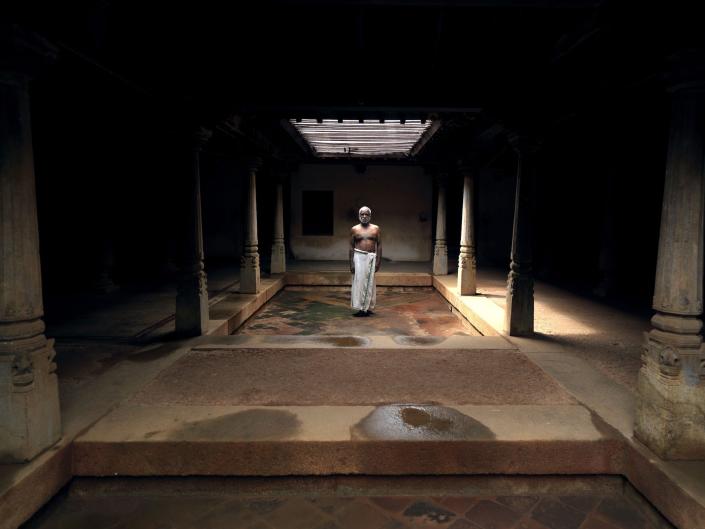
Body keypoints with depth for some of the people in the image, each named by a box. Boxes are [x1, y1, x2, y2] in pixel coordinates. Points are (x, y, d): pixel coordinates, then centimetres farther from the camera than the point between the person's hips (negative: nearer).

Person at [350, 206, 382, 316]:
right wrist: (351, 263, -4)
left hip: (371, 257, 1)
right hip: (359, 257, -1)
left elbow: (379, 245, 4)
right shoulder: (354, 229, 5)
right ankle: (360, 308, 1)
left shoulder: (376, 229, 6)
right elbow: (351, 247, 3)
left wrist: (378, 261, -3)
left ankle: (368, 307, 10)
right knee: (359, 282, -3)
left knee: (370, 283, 3)